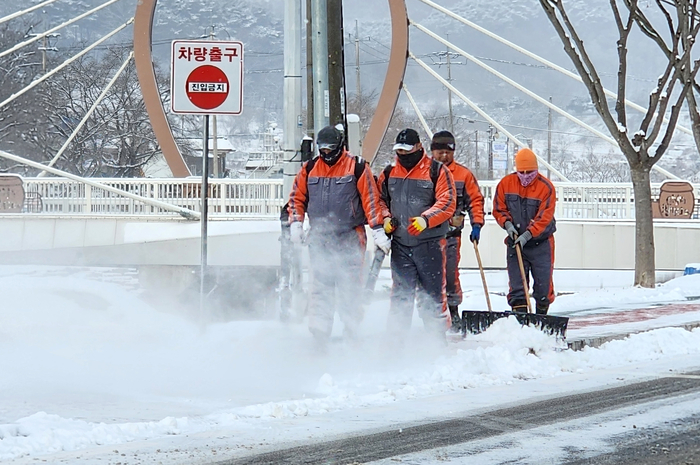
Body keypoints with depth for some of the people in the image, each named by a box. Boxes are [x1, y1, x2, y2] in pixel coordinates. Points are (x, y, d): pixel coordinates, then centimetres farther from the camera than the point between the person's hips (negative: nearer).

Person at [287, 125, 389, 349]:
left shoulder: (357, 168, -1)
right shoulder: (309, 169, 10)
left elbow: (371, 200, -2)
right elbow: (297, 197, 16)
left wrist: (378, 230, -6)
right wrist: (295, 223, 1)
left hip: (350, 238, -3)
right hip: (319, 239, 3)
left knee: (349, 288, -4)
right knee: (320, 289, 1)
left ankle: (351, 334, 2)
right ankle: (318, 336, 3)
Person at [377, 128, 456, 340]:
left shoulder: (436, 171, -3)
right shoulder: (389, 173, 12)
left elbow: (447, 202, -9)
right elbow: (380, 199, 22)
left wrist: (425, 219, -23)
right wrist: (385, 218, 1)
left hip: (430, 243, -4)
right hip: (400, 244, 4)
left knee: (432, 293, -1)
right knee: (401, 293, 6)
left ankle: (436, 336, 6)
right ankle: (397, 336, 11)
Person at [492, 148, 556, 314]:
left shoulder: (546, 187, -10)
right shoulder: (506, 184, 0)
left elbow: (544, 218, -14)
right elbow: (499, 209, 8)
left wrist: (527, 235, -22)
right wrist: (508, 224, -11)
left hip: (541, 242, -2)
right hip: (515, 241, 2)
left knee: (543, 283, 0)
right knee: (517, 285, -3)